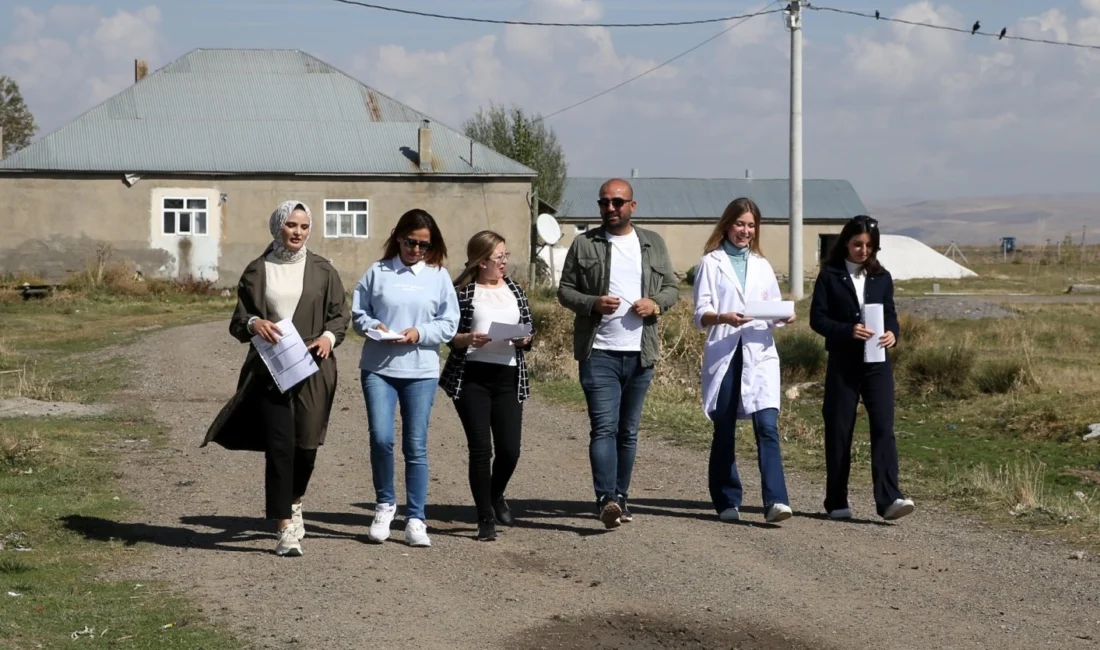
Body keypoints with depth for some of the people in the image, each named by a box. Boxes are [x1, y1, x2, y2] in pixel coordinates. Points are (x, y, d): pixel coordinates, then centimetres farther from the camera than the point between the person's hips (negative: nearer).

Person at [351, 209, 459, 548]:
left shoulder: (439, 276, 6)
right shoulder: (377, 272, 5)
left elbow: (449, 324, 3)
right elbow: (358, 314, 8)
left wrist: (419, 333, -12)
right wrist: (374, 327, -11)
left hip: (421, 371, 0)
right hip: (378, 368, 0)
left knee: (416, 446, 2)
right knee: (380, 438, -10)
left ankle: (415, 519, 9)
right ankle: (384, 504, 13)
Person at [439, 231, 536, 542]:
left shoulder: (514, 290, 14)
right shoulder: (463, 292, 0)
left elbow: (529, 330, 17)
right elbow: (449, 335, 0)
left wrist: (524, 339, -5)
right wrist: (468, 338, -19)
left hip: (508, 377, 4)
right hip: (471, 378, -4)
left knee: (509, 449, 0)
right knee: (480, 448, -4)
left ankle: (496, 496, 32)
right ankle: (485, 518, 9)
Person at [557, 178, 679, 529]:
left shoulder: (654, 243, 12)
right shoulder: (584, 244, 4)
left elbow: (671, 287, 15)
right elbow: (565, 289, 5)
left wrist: (656, 304, -7)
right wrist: (593, 303, -14)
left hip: (640, 353, 3)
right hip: (599, 352, -3)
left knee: (629, 430, 10)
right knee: (604, 427, -14)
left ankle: (620, 497, 19)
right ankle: (606, 500, -21)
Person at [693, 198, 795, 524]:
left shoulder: (762, 266, 18)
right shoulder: (711, 263, 5)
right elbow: (701, 314, -3)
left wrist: (784, 316, -6)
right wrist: (723, 318, -23)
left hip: (759, 354, 2)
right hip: (724, 354, -2)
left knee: (767, 426, -13)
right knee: (724, 431, 5)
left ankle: (775, 501, -20)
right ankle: (727, 501, 15)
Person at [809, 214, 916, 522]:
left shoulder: (882, 278, 10)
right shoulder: (830, 276, 1)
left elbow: (890, 315, 14)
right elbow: (817, 318, -4)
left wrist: (892, 334, -9)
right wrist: (848, 330, -19)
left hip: (877, 362, 2)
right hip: (842, 362, -2)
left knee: (883, 426, -10)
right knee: (839, 430, 4)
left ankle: (889, 499, -17)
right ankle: (837, 502, 14)